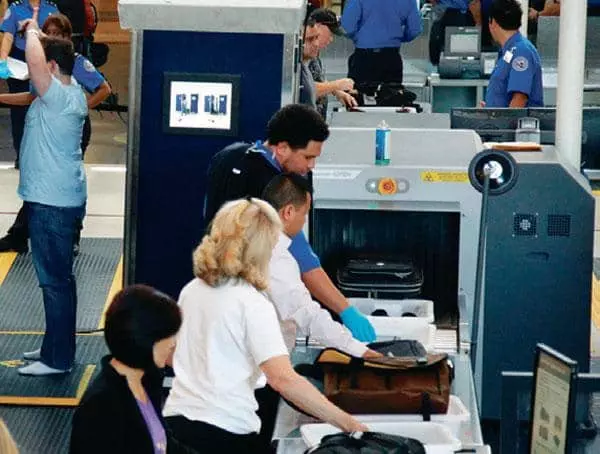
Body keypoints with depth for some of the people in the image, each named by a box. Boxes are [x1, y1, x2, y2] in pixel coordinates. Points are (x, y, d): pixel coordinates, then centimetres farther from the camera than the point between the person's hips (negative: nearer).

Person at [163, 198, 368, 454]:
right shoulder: (252, 304, -13)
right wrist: (346, 423, -21)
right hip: (224, 432, -7)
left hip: (175, 419, 7)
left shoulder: (191, 290, 8)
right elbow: (284, 380, -23)